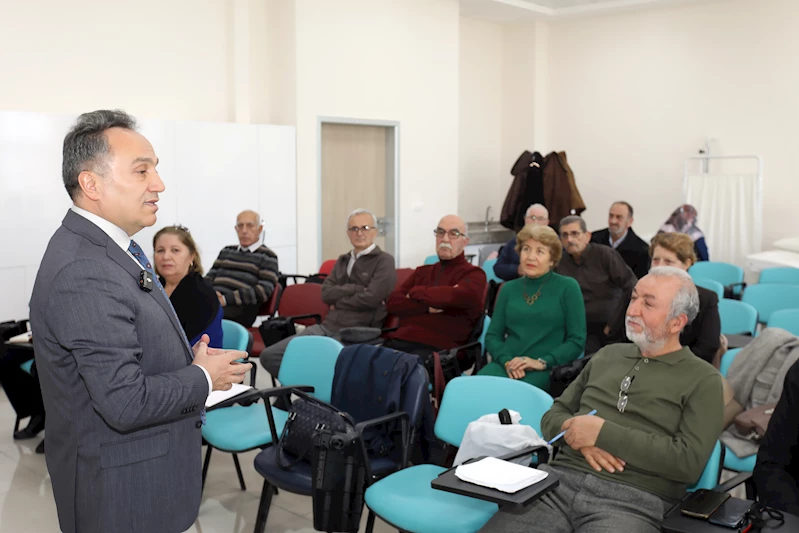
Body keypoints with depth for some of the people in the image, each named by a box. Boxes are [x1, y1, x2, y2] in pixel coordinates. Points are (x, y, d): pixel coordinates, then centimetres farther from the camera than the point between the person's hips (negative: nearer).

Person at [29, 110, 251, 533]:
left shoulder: (103, 248, 6)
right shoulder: (85, 276, -26)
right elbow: (126, 403, -27)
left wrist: (190, 356, 2)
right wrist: (204, 378, -13)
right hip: (122, 489, -9)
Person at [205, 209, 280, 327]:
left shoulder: (267, 256, 11)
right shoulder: (226, 251, 27)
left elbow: (264, 291, -2)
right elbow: (210, 276, 23)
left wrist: (226, 299, -13)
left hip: (239, 309, -5)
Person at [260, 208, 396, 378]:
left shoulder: (384, 261, 2)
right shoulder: (342, 260, 22)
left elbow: (370, 298, -12)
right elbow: (326, 293, 7)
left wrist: (338, 301, 1)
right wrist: (357, 288, -7)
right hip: (326, 327, 7)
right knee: (270, 355, -7)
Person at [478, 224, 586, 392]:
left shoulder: (568, 287, 5)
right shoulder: (508, 288, 15)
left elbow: (577, 340, 0)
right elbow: (492, 335, 13)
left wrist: (542, 362, -12)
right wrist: (507, 360, -8)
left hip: (547, 370, -3)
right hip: (506, 365, 3)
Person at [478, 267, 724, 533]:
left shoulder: (702, 380, 4)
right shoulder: (608, 355, 19)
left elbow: (688, 462, -8)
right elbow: (553, 416, 20)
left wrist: (604, 433, -10)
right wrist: (579, 435, -3)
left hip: (633, 501, -4)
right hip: (560, 480, 4)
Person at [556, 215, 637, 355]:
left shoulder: (605, 254, -5)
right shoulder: (560, 263, 5)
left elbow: (632, 288, -10)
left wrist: (615, 323, -10)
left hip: (610, 329, -2)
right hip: (581, 329, 2)